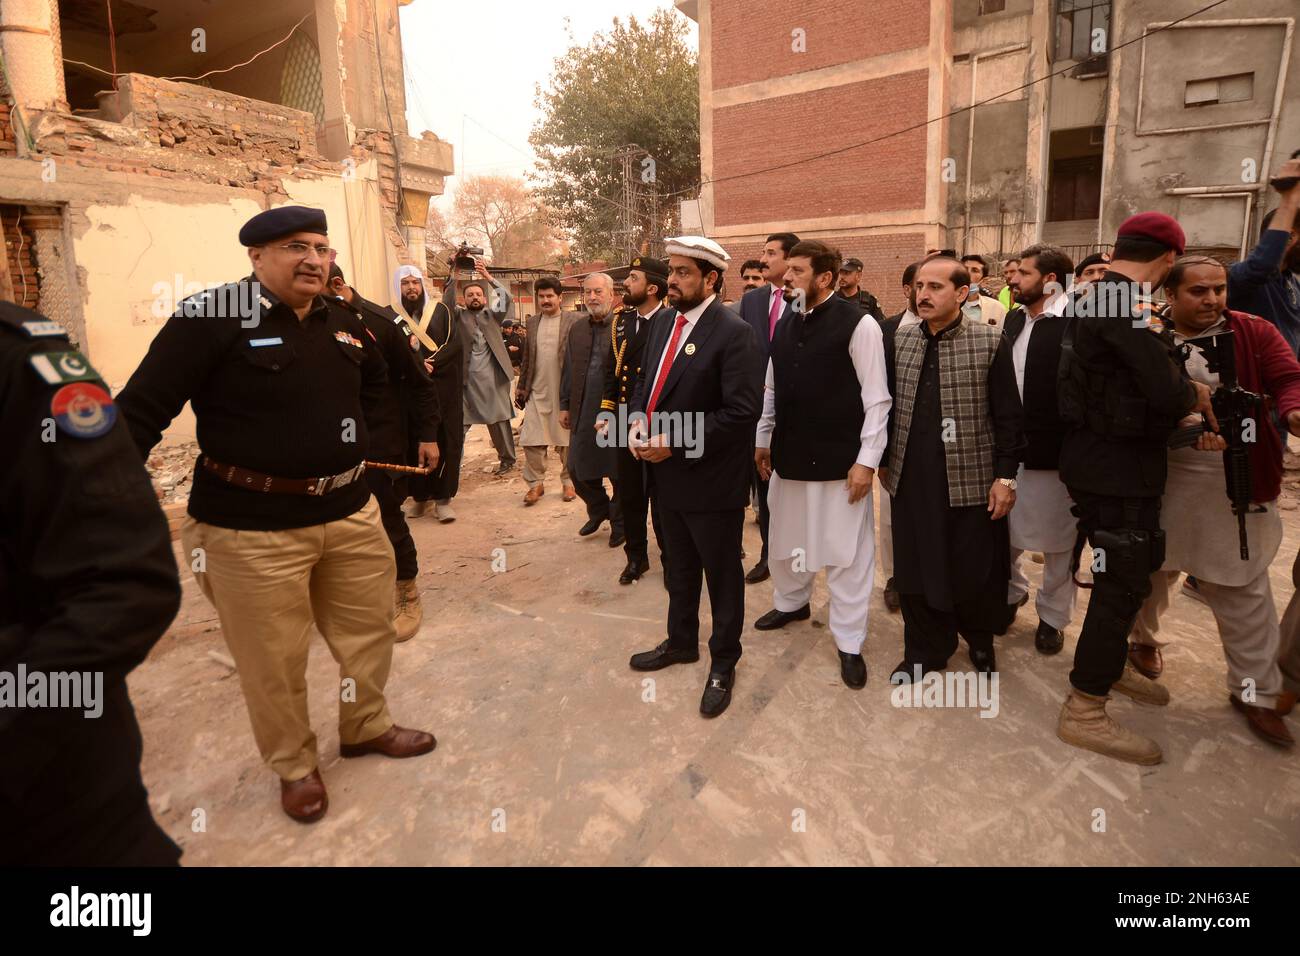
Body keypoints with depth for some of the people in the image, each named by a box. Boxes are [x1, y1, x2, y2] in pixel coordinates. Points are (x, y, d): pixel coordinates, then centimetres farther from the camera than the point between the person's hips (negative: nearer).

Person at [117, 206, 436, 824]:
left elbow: (375, 380, 28)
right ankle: (294, 765, 32)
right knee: (274, 660, 8)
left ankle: (366, 726, 41)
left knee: (370, 628, 17)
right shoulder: (212, 317, -12)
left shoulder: (342, 322, 7)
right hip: (251, 526, -6)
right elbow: (142, 409, -15)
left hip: (349, 511, 6)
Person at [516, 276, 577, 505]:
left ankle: (568, 481, 22)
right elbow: (527, 357, 15)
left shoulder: (573, 321, -4)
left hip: (565, 391, -3)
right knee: (531, 440, 0)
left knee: (567, 439, 7)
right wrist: (521, 386, 13)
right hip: (537, 391, 4)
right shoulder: (533, 322, 10)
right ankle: (535, 483, 13)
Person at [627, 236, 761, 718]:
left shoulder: (732, 333, -16)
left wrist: (675, 442, -23)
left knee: (721, 575, 10)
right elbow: (645, 386, 16)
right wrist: (638, 426, -5)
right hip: (667, 477, 8)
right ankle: (681, 641, 43)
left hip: (710, 480, -7)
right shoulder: (665, 328, 9)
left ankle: (723, 663, 28)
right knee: (680, 569, 23)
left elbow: (742, 411, -23)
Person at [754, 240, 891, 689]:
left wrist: (866, 460, -13)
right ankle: (790, 601, 45)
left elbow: (876, 399, -11)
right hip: (789, 455, 6)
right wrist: (762, 440, 14)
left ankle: (849, 642, 20)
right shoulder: (786, 325, 8)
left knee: (846, 551, 5)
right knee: (787, 536, 20)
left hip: (838, 460, -6)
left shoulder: (858, 324, -11)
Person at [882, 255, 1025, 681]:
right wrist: (884, 462, 11)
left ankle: (980, 641, 36)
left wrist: (1006, 475, -8)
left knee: (974, 568, 10)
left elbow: (1007, 415, -5)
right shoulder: (899, 342, 5)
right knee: (916, 566, 11)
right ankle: (925, 650, 29)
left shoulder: (990, 342, -6)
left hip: (971, 479, -3)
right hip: (911, 479, 3)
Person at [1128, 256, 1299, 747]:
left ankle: (1255, 691, 23)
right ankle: (1140, 645, 42)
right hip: (1160, 483, 0)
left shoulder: (1255, 333, 0)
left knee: (1245, 592, 8)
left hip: (1238, 486, 1)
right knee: (1150, 575, 17)